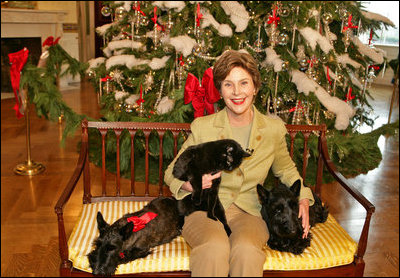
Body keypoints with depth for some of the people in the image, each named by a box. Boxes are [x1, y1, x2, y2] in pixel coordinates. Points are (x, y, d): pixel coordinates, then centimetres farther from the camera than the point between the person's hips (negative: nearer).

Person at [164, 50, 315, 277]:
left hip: (249, 211, 1)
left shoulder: (274, 129, 4)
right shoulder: (202, 127, -1)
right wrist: (190, 184, -15)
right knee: (215, 247, -34)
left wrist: (303, 200, 3)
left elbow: (286, 170, 21)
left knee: (246, 249, -33)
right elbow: (172, 172, 8)